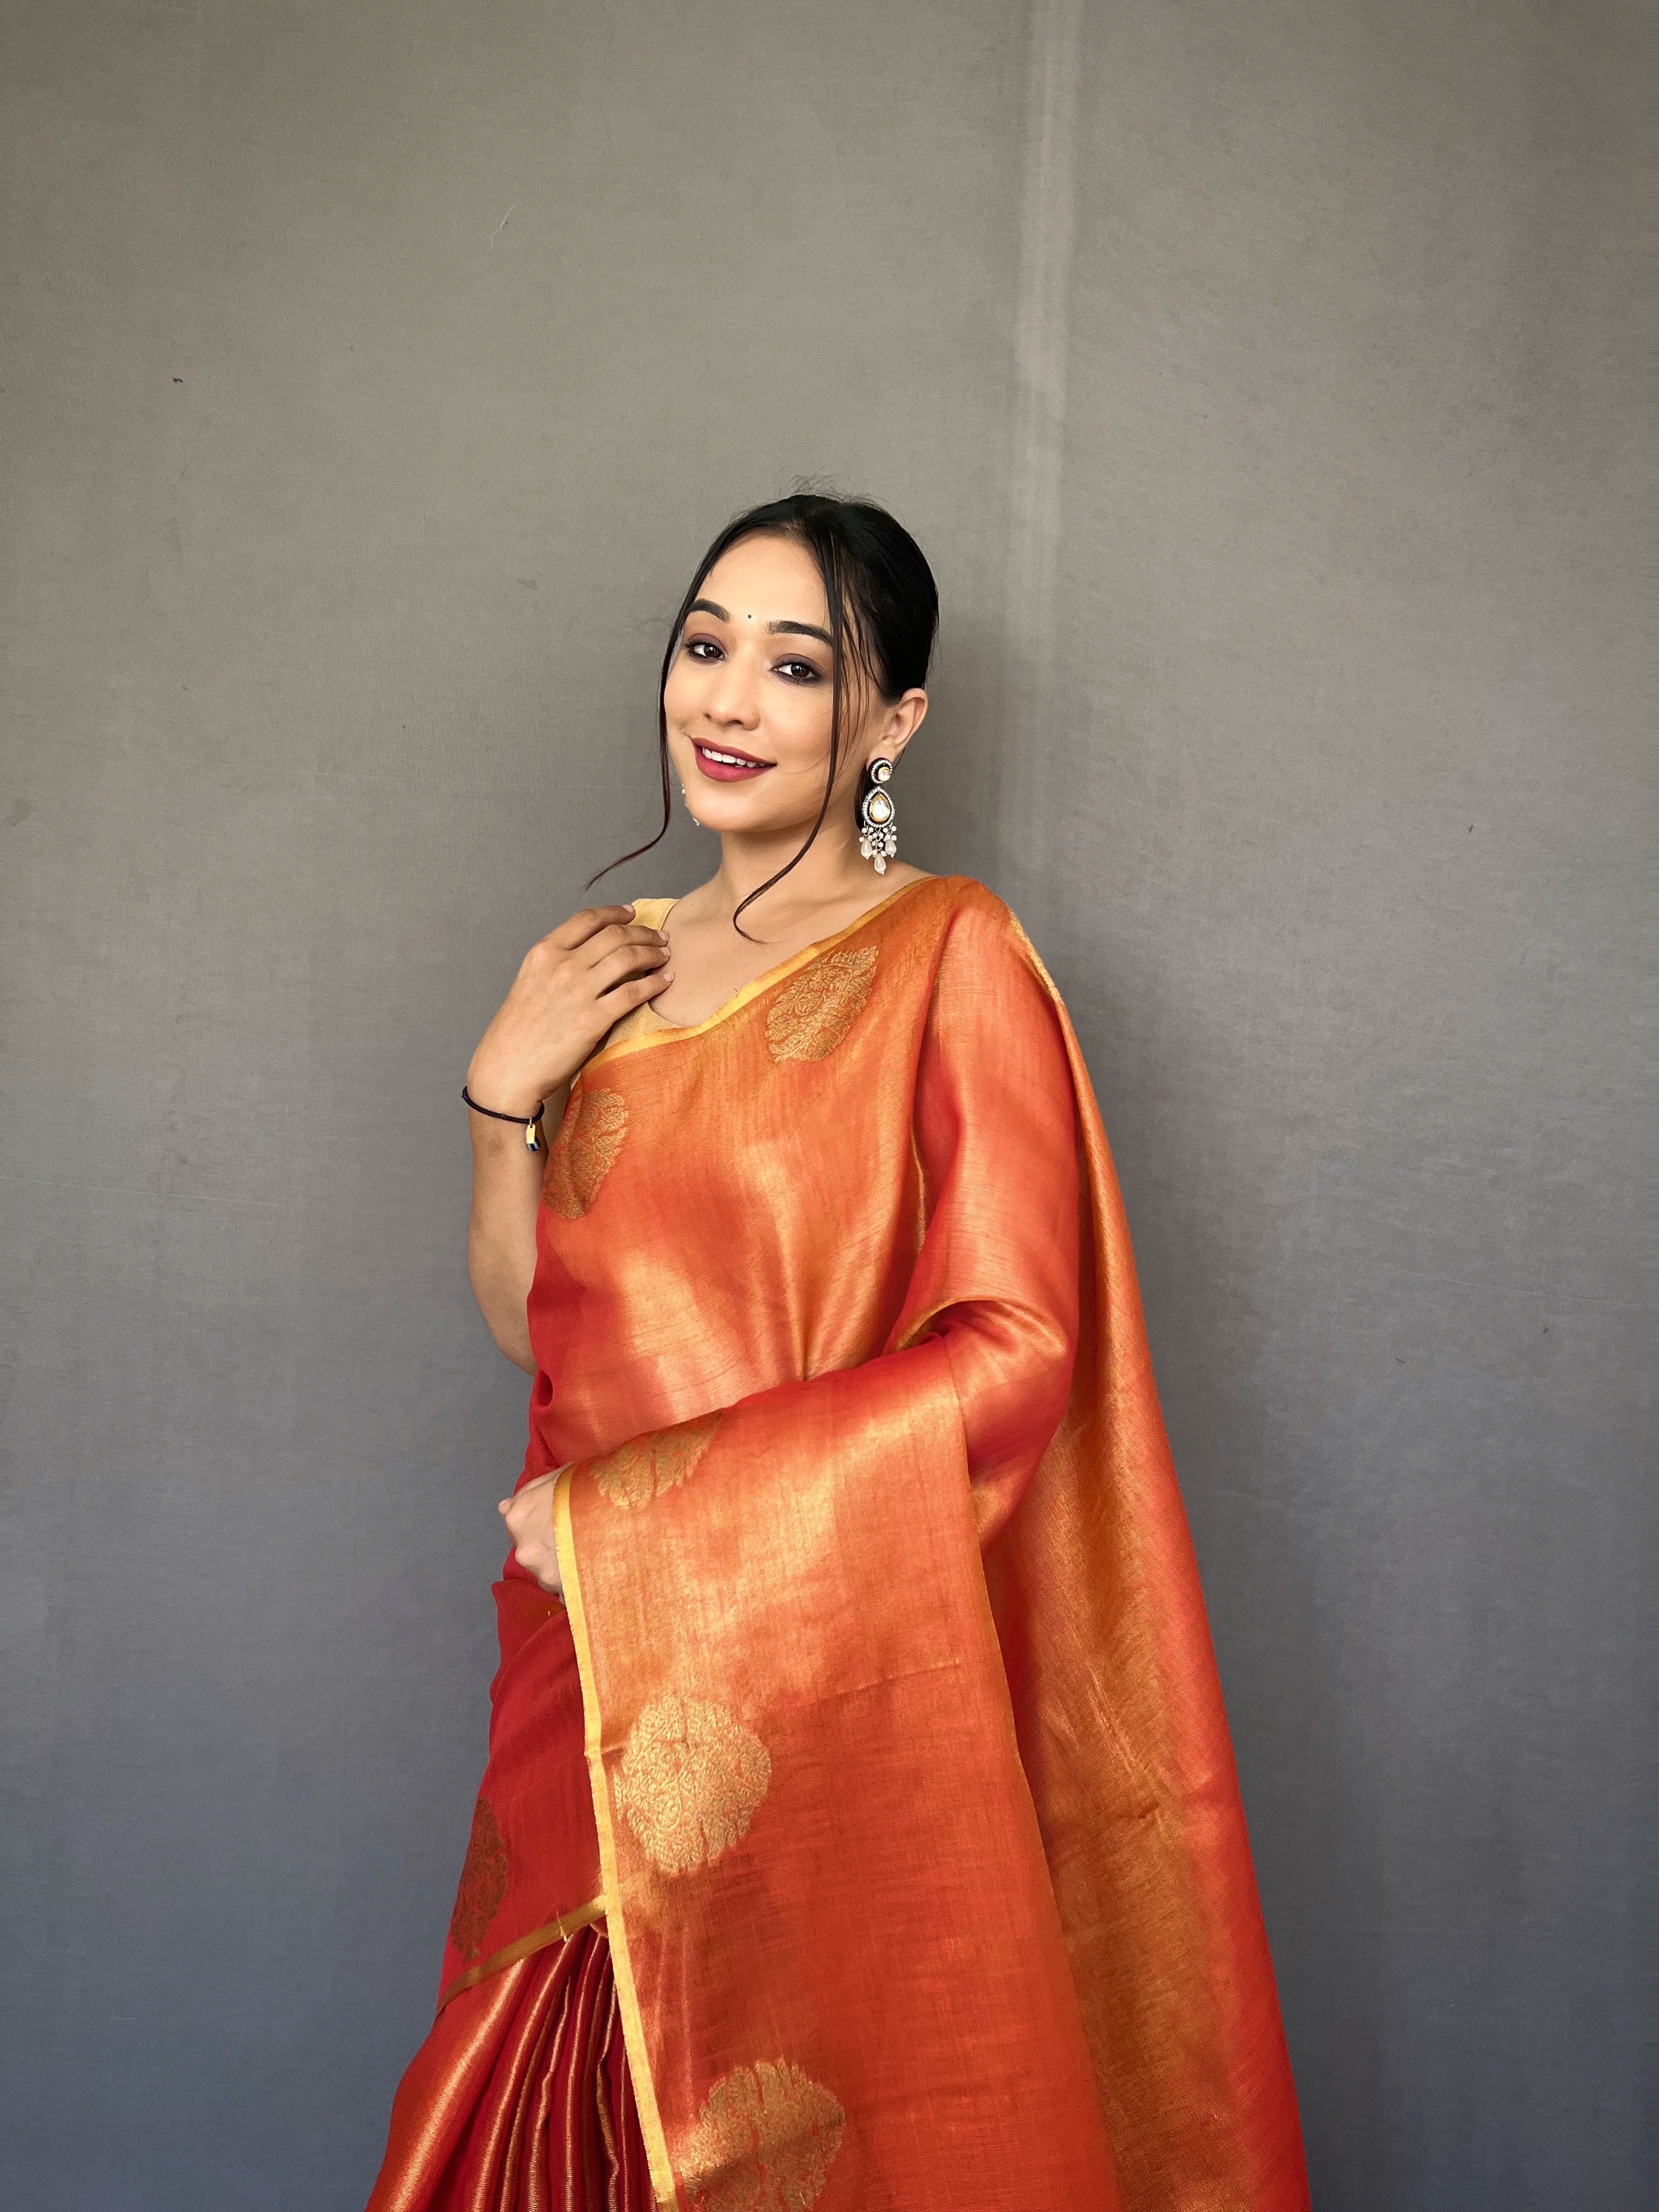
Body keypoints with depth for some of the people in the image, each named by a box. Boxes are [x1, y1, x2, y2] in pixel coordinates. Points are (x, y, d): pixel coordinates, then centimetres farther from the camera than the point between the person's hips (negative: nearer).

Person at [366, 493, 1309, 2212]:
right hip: (600, 1676, 5)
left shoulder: (948, 955, -9)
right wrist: (503, 1092, -6)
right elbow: (529, 1321, 11)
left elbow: (1014, 1352, -16)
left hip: (838, 1671, -5)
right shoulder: (618, 966, 9)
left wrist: (639, 1511, -15)